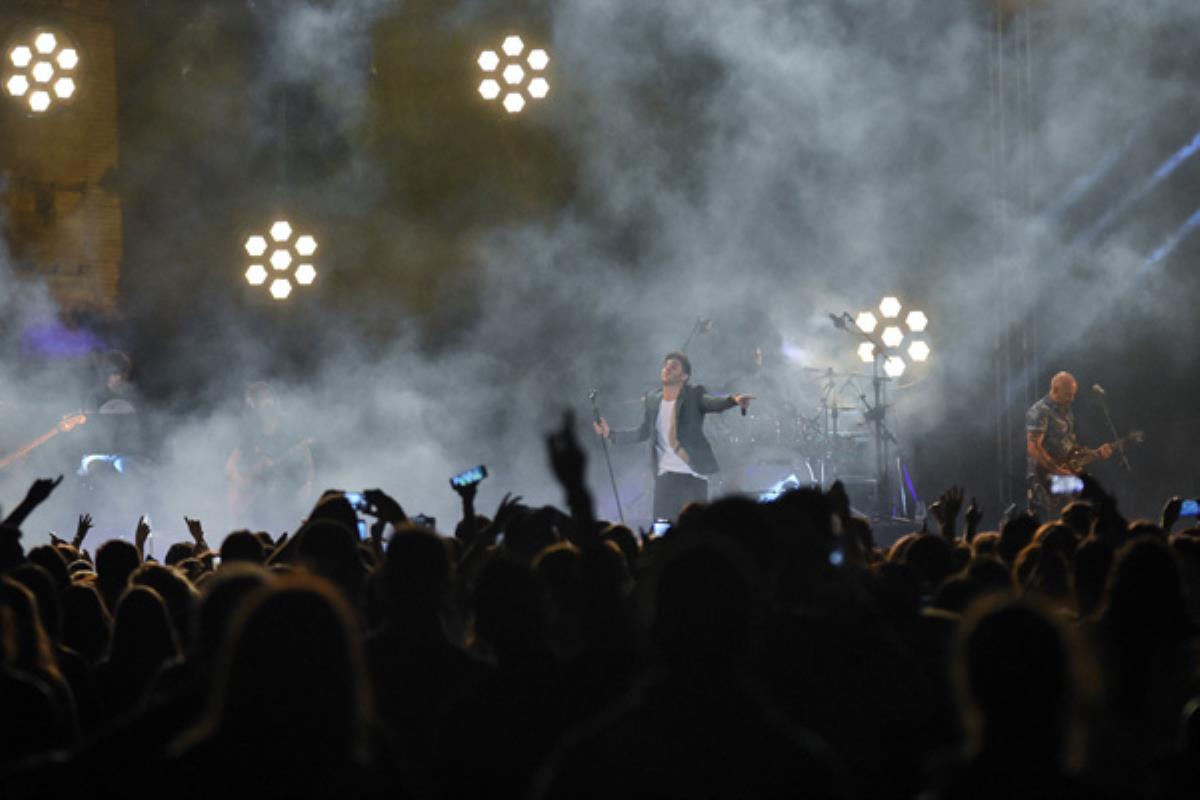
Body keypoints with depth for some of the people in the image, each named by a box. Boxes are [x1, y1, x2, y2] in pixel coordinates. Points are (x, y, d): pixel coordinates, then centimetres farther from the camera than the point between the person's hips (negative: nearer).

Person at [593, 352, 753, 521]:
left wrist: (733, 400, -47)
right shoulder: (652, 399, 8)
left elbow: (715, 404, -25)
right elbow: (642, 433, 20)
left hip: (693, 475, -4)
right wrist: (611, 434, 15)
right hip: (665, 475, 4)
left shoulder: (695, 395, -5)